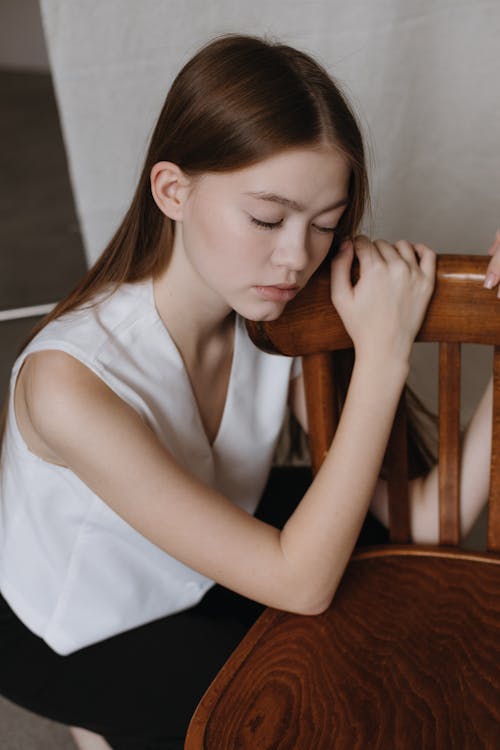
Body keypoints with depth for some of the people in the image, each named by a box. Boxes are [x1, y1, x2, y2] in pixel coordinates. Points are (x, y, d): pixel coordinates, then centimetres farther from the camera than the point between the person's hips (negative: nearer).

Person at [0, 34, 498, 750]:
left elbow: (425, 517, -21)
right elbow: (299, 584, -34)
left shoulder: (278, 321, -20)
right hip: (72, 641, -5)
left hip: (202, 576, 5)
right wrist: (381, 354, -38)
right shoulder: (68, 381, -38)